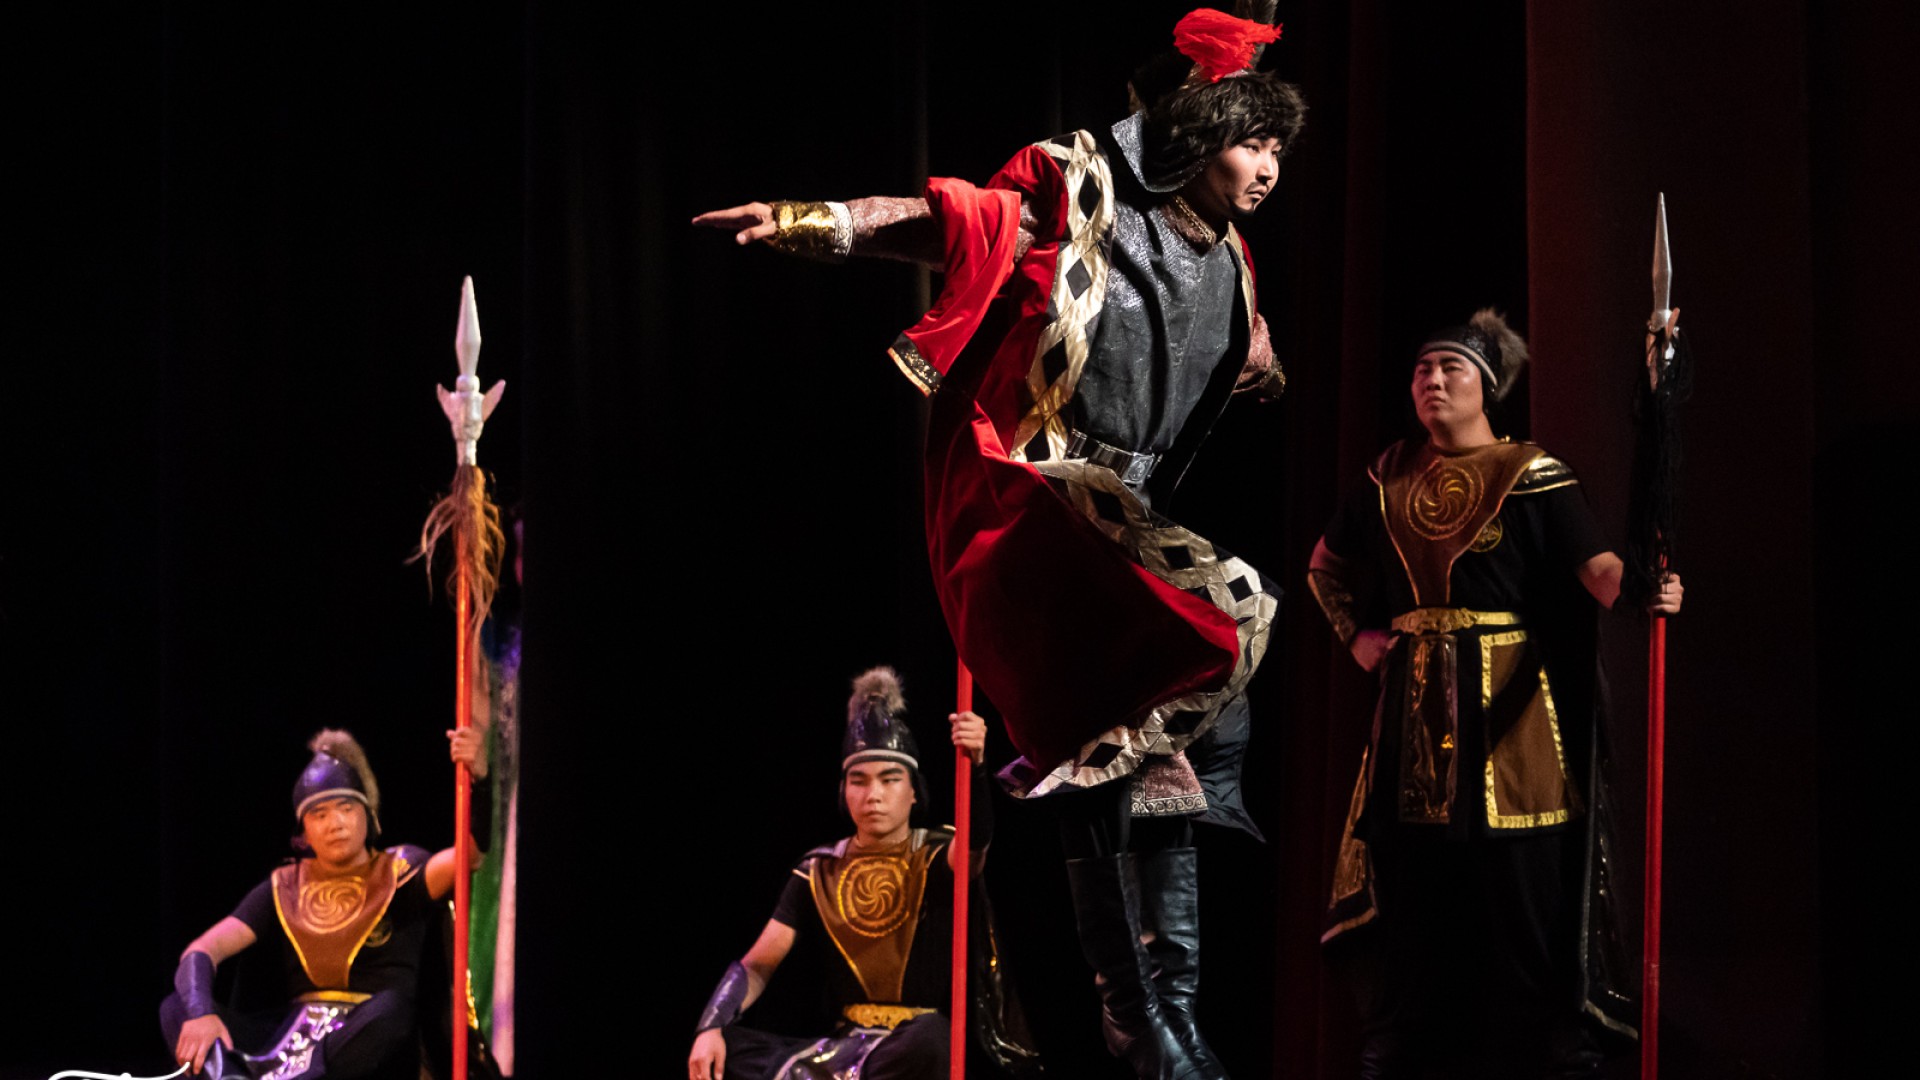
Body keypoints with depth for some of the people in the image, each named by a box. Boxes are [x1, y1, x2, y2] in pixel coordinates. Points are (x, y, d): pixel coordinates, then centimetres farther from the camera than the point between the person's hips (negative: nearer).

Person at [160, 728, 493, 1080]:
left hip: (369, 1050, -3)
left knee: (388, 1008, -37)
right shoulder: (285, 888, 14)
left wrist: (477, 780, -31)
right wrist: (200, 1013, -20)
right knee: (175, 1009, -20)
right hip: (293, 1034, 3)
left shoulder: (400, 874, 8)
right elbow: (201, 951, 3)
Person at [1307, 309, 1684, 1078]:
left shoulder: (1533, 476, -4)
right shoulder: (1389, 479, 11)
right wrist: (1357, 635, 13)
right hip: (1414, 708, 5)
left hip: (1507, 707, -4)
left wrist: (1641, 592, -38)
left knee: (1522, 896, -6)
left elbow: (1597, 567, -17)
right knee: (1411, 895, 7)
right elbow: (1326, 567, 27)